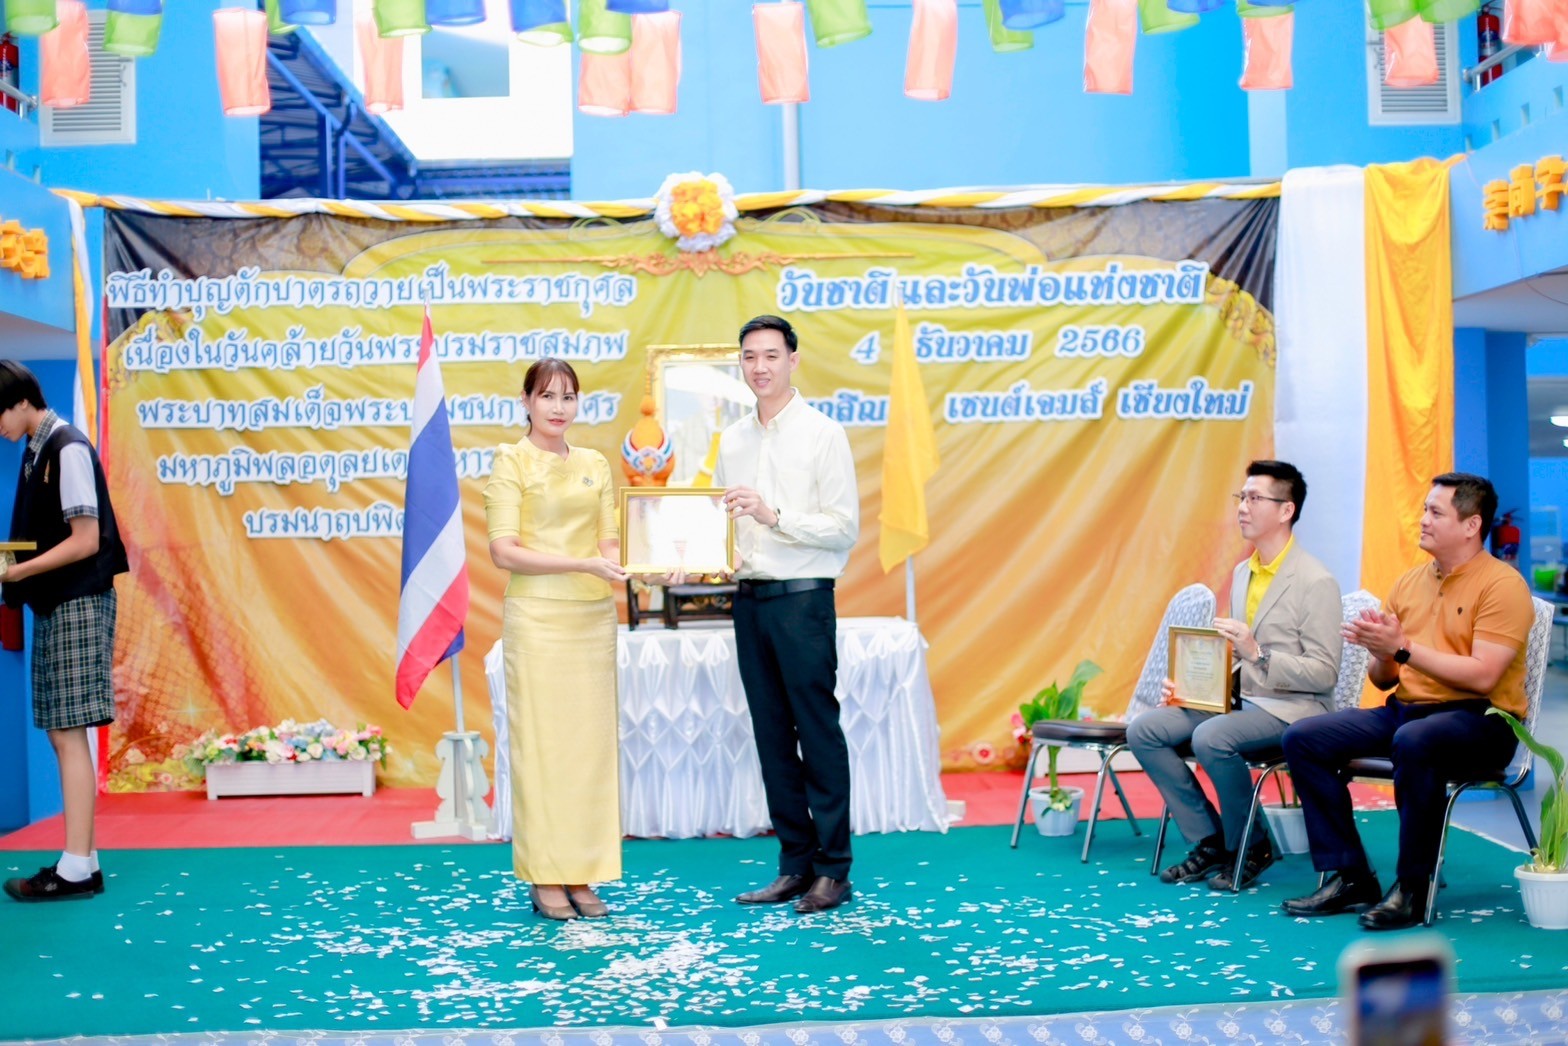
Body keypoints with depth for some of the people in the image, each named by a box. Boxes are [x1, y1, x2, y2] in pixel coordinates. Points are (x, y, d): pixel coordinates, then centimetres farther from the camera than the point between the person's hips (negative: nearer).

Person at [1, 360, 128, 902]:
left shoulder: (67, 450, -11)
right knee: (61, 735, 9)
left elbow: (85, 541, -15)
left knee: (69, 734, -9)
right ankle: (82, 858, 14)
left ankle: (77, 868, -6)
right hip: (52, 605, 9)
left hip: (78, 605, -9)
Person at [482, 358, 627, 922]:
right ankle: (545, 879, 7)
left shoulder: (596, 464, 14)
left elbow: (609, 541, 11)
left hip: (594, 616, 5)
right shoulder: (511, 461, -1)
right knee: (540, 743, -1)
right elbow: (503, 551, -9)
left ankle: (581, 875, 14)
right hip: (537, 615, -5)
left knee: (592, 743, 5)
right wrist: (583, 564, -18)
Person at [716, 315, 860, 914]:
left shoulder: (822, 434, -4)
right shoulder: (732, 440, 14)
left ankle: (833, 871, 6)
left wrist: (774, 515, -19)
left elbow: (844, 527, -9)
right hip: (749, 596, 6)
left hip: (802, 598, -6)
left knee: (818, 732, -2)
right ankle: (796, 864, 17)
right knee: (772, 735, 8)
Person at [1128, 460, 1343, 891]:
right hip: (1236, 696, 8)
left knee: (1211, 738, -34)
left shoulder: (1316, 582, -12)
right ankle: (1210, 842, 2)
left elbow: (1324, 674, -15)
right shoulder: (1242, 572, 13)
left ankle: (1250, 848, -8)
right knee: (1143, 730, -9)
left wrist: (1258, 654, -26)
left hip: (1291, 708, -8)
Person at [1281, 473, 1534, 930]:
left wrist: (1404, 647, -20)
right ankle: (1350, 878, -8)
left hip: (1481, 721, -7)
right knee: (1303, 738, -11)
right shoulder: (1409, 582, 13)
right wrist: (1381, 655, -8)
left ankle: (1412, 890, -24)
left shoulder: (1502, 584, -7)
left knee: (1413, 741, -40)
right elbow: (1384, 679, 15)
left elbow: (1482, 676, -19)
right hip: (1404, 709, 7)